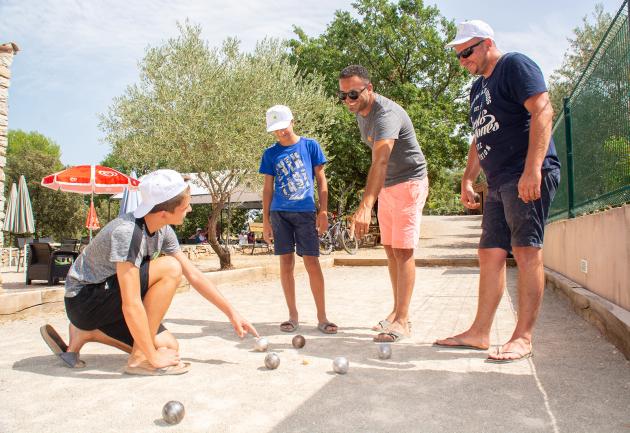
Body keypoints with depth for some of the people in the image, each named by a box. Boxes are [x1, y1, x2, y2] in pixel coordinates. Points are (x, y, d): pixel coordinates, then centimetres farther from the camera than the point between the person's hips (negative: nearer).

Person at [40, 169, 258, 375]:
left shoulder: (163, 231, -4)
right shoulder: (126, 232, -30)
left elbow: (194, 275, 3)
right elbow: (131, 305, -32)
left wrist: (231, 312, 3)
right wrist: (153, 357, -25)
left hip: (106, 301, 8)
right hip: (84, 300, -8)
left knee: (169, 347, 1)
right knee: (170, 268, -25)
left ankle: (87, 333, 11)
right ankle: (141, 359, -16)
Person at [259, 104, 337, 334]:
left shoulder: (310, 145, 5)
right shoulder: (270, 154, 9)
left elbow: (321, 179, 6)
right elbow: (268, 189, 12)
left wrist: (323, 211, -2)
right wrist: (265, 220, 6)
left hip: (306, 212, -2)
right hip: (280, 213, 2)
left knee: (312, 261, -5)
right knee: (286, 262, 3)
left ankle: (322, 317, 3)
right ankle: (293, 315, 14)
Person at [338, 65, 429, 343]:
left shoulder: (386, 114, -25)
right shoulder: (360, 112, 5)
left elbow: (380, 162, -41)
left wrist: (365, 206, -52)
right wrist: (372, 199, 14)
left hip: (409, 183, -9)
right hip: (386, 186, 9)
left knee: (403, 251, -11)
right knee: (390, 250, 9)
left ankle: (402, 321, -7)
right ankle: (398, 311, 17)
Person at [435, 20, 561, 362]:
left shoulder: (515, 65, -2)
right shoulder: (478, 88, 24)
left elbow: (542, 111, -15)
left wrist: (532, 169, -24)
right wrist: (467, 179, 19)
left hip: (529, 177, -9)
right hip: (498, 184, 9)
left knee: (526, 251, -9)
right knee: (490, 254, 7)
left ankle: (523, 337, -2)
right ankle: (480, 332, 13)